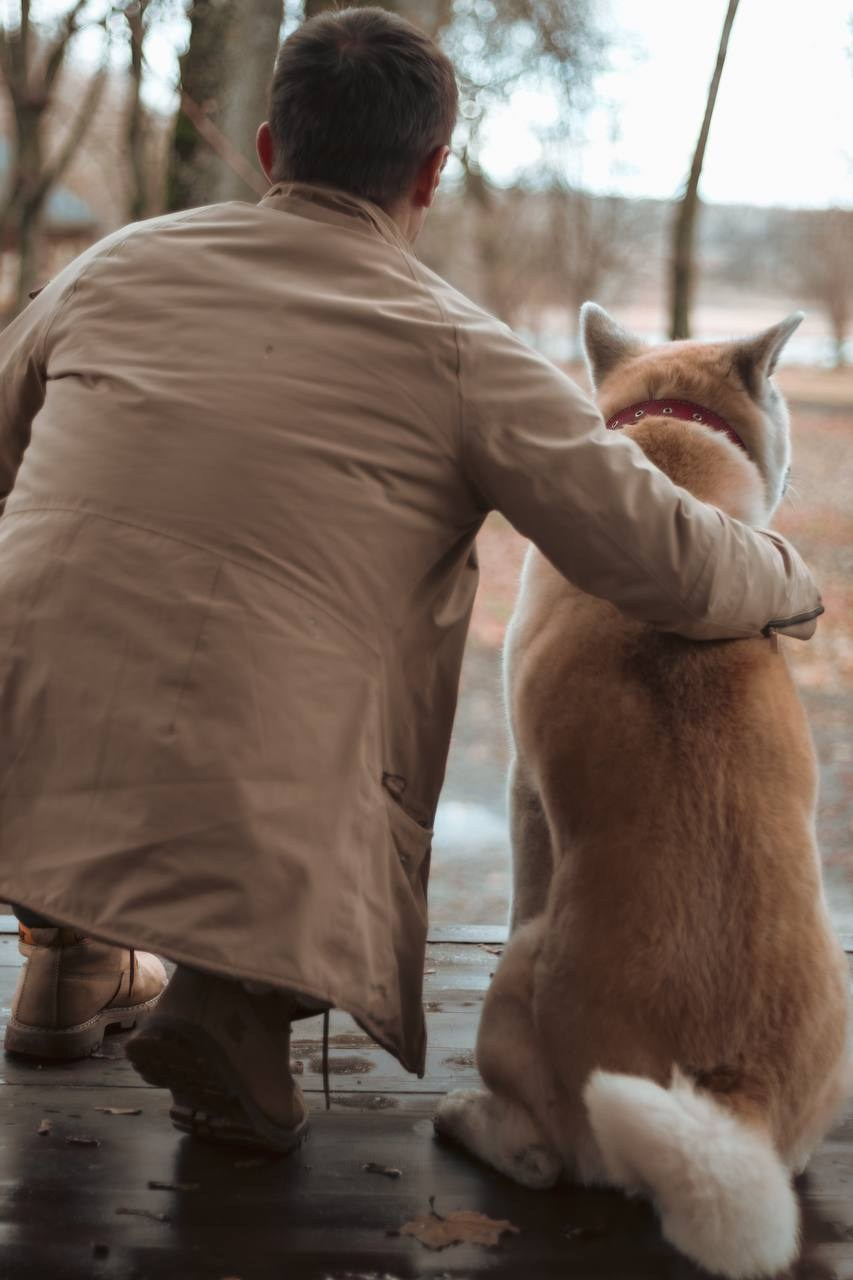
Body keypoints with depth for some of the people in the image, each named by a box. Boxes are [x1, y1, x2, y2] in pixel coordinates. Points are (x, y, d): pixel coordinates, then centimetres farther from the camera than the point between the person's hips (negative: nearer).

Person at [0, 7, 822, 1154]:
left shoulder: (119, 264, 9)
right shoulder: (460, 352, -1)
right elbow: (668, 563, -3)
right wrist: (789, 579, 20)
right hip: (244, 828, -4)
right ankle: (236, 995, 2)